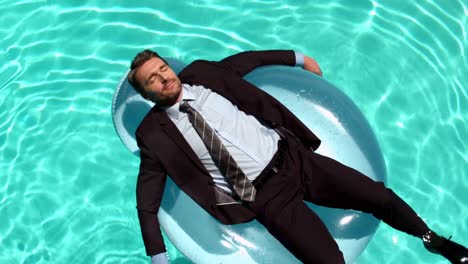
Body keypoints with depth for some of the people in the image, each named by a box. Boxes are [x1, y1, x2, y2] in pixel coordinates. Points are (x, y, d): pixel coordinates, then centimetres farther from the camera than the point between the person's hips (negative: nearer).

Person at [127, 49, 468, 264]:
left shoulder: (200, 75, 4)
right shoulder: (155, 134, -5)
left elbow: (244, 60, 21)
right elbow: (147, 204, -2)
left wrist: (298, 58, 24)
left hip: (290, 157, 4)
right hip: (264, 196, -3)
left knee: (379, 195, 0)